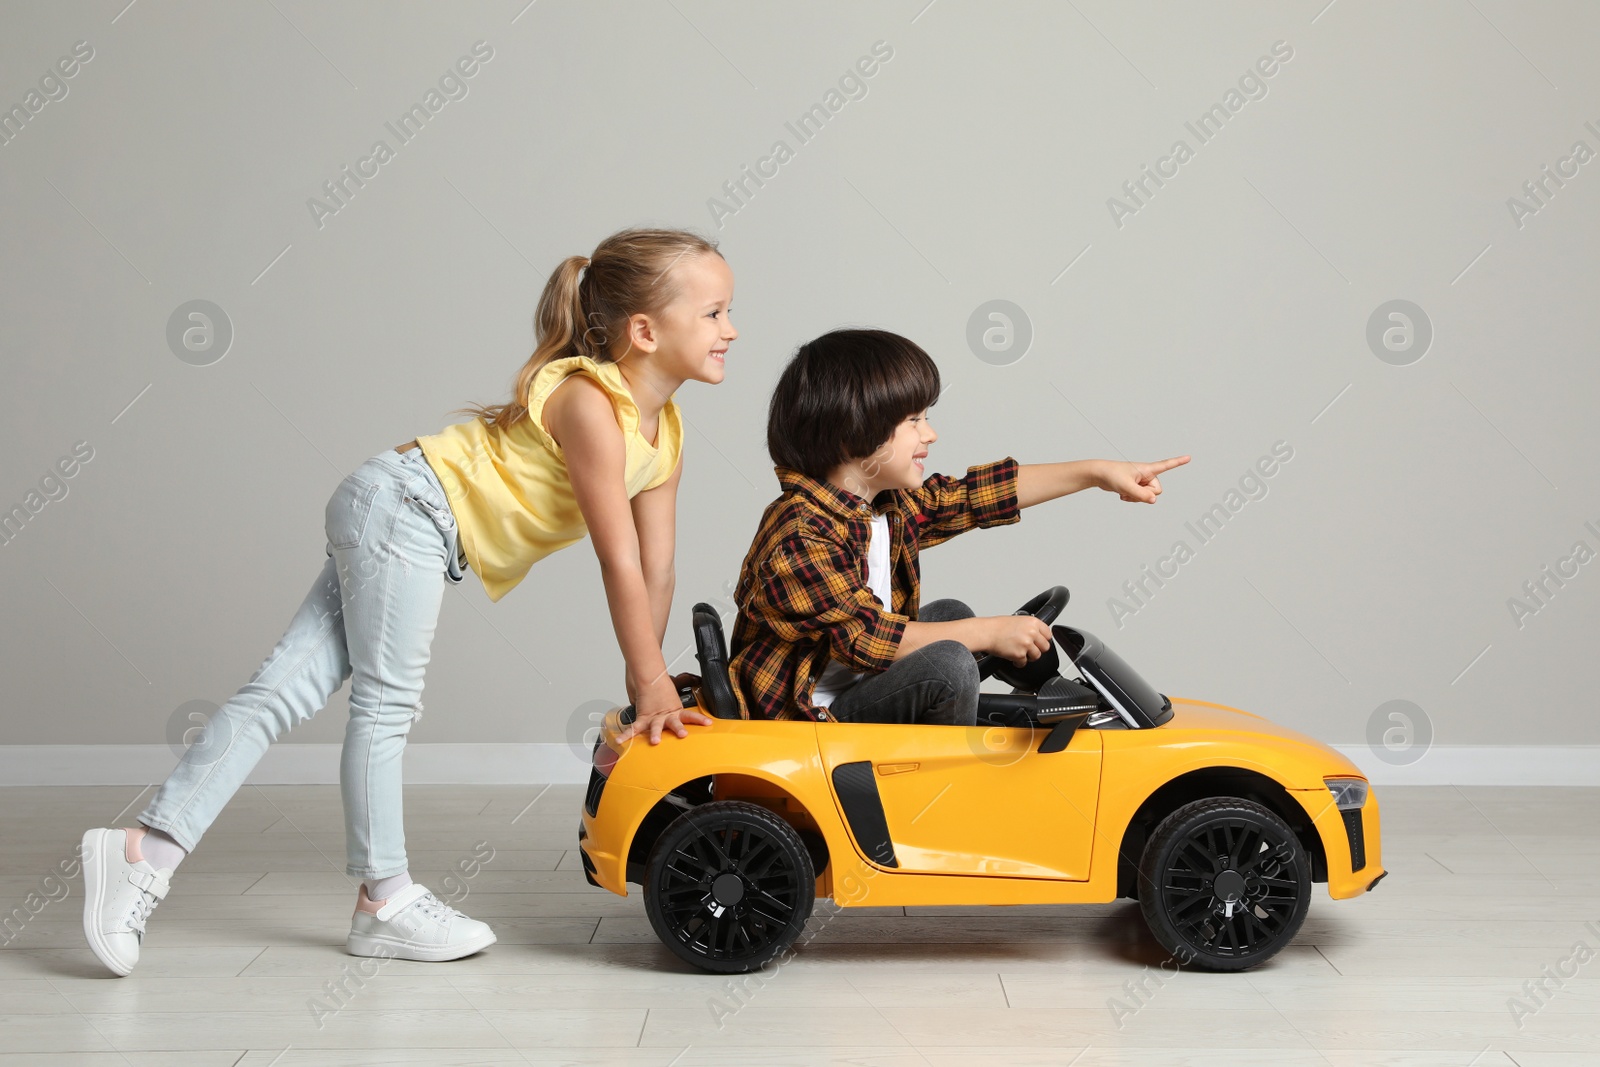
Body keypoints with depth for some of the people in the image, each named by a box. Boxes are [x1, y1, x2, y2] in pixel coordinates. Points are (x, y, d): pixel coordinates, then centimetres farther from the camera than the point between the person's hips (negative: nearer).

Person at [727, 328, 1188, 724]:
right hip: (808, 716, -10)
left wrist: (1098, 472, 12)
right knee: (948, 664, -23)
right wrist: (988, 633, -22)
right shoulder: (800, 536, -27)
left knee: (951, 613, 19)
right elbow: (866, 638, -29)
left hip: (858, 683, 10)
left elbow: (974, 495, 11)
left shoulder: (887, 503, 2)